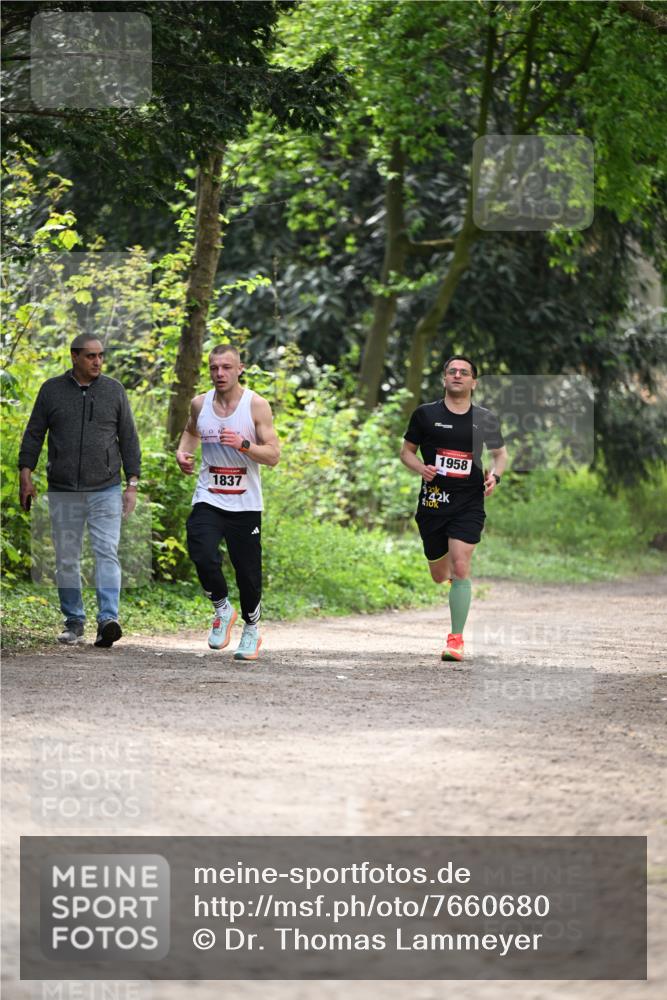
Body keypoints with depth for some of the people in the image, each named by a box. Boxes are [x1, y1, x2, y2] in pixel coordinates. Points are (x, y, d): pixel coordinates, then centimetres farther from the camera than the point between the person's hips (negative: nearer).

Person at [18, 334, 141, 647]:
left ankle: (108, 619, -21)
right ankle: (73, 622, 15)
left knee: (107, 553, -13)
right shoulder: (52, 390, 5)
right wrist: (25, 475, 0)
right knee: (67, 559, 6)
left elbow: (128, 439, 8)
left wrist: (132, 483, 3)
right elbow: (34, 434, 8)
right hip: (63, 492, 1)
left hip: (105, 490, -1)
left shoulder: (114, 391, 5)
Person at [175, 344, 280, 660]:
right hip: (208, 500, 2)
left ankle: (251, 630, 27)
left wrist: (244, 445, -24)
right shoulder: (200, 404, 5)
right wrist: (182, 452, 7)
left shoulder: (256, 406, -6)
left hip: (245, 504, -2)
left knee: (247, 571, 4)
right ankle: (222, 611, 6)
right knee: (203, 558, -20)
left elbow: (273, 455, -8)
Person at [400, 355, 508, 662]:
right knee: (439, 576, 11)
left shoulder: (485, 419, 3)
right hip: (432, 501, 1)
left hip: (469, 503, -1)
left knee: (460, 568, -17)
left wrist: (495, 474, -4)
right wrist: (421, 468, -11)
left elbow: (501, 453, 17)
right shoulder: (425, 414, 1)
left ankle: (456, 639, -11)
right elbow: (406, 451, 10)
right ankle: (450, 573, 50)